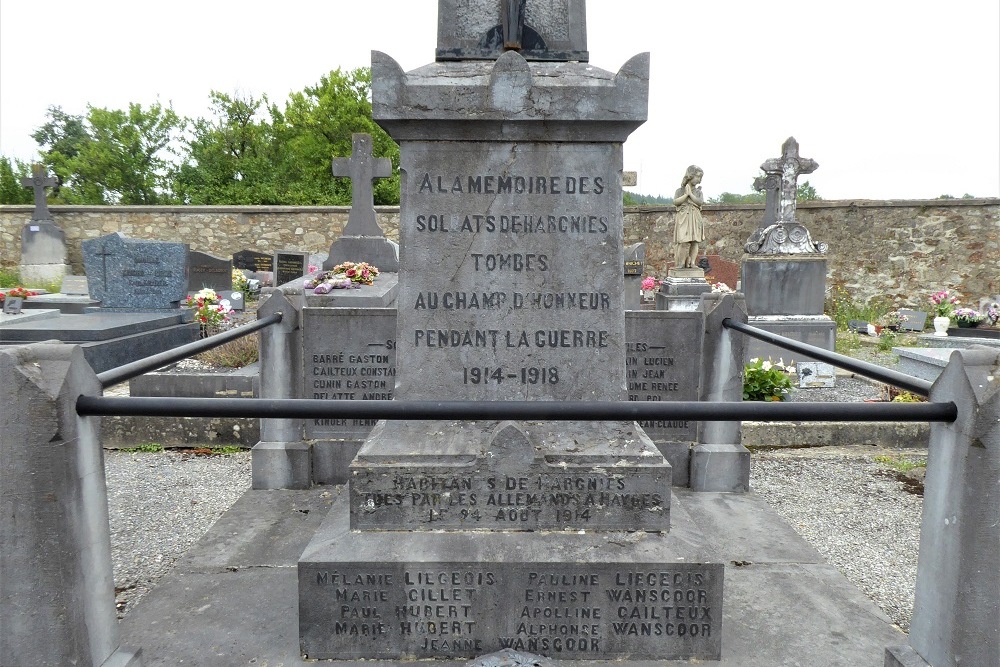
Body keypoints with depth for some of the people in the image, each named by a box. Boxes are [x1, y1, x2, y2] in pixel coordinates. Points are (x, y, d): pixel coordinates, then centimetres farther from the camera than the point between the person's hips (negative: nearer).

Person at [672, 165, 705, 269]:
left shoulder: (698, 191, 13)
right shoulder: (680, 190, 6)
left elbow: (700, 202, -5)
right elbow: (675, 202, -8)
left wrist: (690, 194, -6)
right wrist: (686, 194, -10)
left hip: (695, 219, 3)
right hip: (683, 219, -3)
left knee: (694, 241, -3)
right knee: (684, 242, -13)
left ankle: (692, 262, 1)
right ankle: (680, 263, -7)